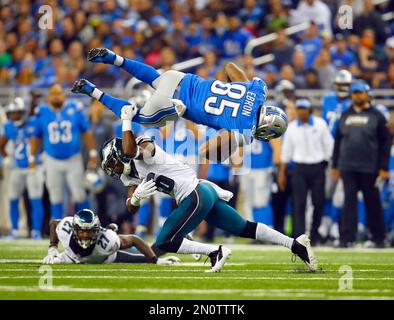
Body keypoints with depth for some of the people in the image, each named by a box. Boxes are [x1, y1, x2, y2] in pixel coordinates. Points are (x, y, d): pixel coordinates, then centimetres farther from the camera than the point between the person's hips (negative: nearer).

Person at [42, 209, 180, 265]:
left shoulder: (107, 240, -45)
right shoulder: (65, 229, -39)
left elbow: (134, 240, -33)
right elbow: (53, 223, -14)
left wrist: (157, 261, -34)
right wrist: (52, 250, -19)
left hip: (105, 259, -2)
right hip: (74, 258, 2)